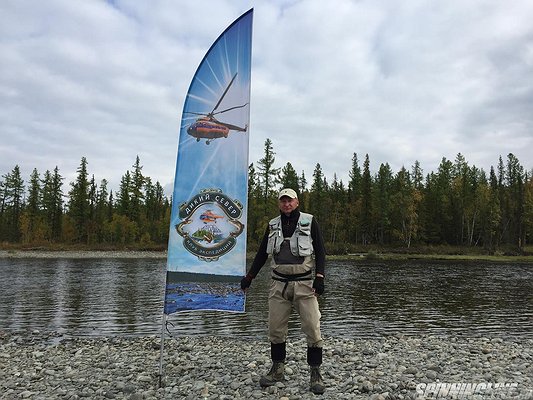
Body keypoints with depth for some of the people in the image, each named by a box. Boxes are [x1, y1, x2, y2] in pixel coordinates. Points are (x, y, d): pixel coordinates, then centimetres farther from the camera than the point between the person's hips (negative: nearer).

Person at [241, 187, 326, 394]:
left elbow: (320, 251, -1)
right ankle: (277, 370, 24)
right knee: (275, 329, 7)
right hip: (279, 284, 3)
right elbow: (262, 253, 16)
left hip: (305, 284, -3)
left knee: (312, 329, -4)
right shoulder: (273, 225, 10)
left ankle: (315, 373, 11)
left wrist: (319, 277, -12)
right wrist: (249, 276, 14)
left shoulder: (309, 222, 1)